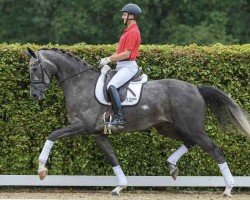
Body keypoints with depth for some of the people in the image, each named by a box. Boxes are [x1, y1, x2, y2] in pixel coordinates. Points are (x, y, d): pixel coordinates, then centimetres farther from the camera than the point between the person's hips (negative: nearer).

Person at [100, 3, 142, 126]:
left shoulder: (133, 32, -14)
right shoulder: (127, 31, 19)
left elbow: (126, 54, -19)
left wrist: (109, 60, -14)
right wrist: (107, 59, 8)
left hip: (128, 67, -11)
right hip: (121, 66, 11)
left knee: (111, 86, -29)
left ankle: (119, 118, -33)